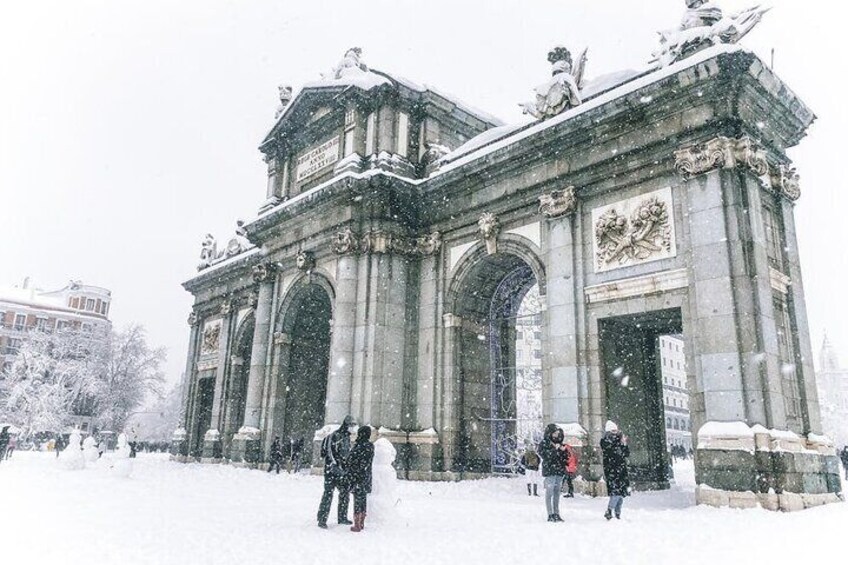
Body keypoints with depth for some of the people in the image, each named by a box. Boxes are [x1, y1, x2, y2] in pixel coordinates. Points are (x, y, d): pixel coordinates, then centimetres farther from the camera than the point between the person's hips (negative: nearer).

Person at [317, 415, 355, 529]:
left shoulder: (347, 437, 15)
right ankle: (322, 520, 0)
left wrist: (348, 468, 25)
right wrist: (334, 466, -26)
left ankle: (342, 517, 23)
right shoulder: (335, 436, -13)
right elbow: (330, 452, -20)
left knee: (345, 493, 12)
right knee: (328, 493, -7)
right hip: (331, 470, -9)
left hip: (342, 470, 9)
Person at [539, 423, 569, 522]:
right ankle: (550, 515, 0)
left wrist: (563, 450, -4)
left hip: (559, 471, 6)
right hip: (549, 471, -6)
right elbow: (545, 456, -15)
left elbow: (564, 458, 16)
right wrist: (555, 449, -19)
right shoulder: (544, 443, -3)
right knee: (549, 493, -4)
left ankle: (556, 514, 17)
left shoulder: (558, 443, 14)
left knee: (557, 493, 10)